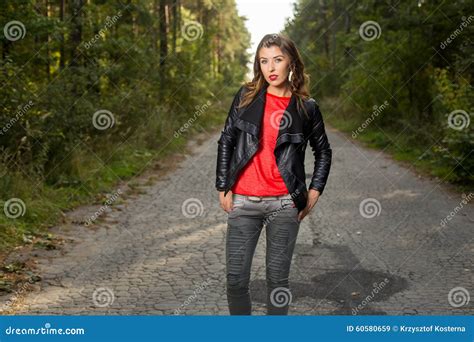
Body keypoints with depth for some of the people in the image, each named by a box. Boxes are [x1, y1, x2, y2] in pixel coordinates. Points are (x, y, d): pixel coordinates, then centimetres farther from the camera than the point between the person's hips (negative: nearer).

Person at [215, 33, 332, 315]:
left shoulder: (307, 107, 2)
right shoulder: (247, 97, 3)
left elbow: (323, 152, 14)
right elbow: (226, 141, 8)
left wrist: (313, 194, 5)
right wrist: (223, 188, 3)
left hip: (285, 204, -1)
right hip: (243, 202, 1)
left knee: (278, 279, 7)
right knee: (236, 278, 2)